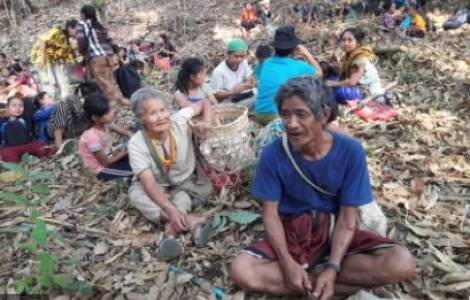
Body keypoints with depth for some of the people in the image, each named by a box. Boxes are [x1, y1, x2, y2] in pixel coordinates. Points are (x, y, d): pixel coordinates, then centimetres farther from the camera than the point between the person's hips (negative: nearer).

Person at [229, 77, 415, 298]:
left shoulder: (350, 151, -16)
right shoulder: (273, 154, -15)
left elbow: (347, 217, -12)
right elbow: (270, 213, -10)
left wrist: (332, 268, -24)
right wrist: (287, 263, -24)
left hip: (334, 230, 0)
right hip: (291, 232, 0)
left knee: (401, 264, -24)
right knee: (241, 271, -27)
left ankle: (309, 273, -13)